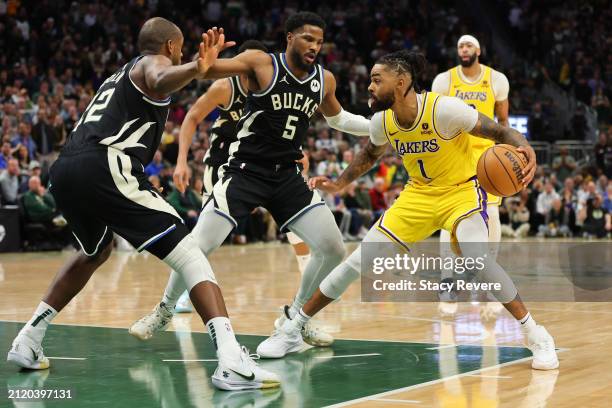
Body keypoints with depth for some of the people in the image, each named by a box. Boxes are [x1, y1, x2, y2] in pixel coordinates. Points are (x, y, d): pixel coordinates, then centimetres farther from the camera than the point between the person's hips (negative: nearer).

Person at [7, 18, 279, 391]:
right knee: (188, 253, -10)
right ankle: (232, 361, -26)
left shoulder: (119, 76, 35)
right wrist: (197, 69, -36)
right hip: (104, 167, -8)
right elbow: (161, 82, -16)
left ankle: (28, 341, 35)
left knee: (96, 253, 35)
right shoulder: (153, 63, 11)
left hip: (64, 170, 9)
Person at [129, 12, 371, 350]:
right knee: (197, 247, -11)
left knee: (333, 249, -6)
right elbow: (205, 69, -20)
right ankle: (164, 312, 15)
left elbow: (336, 118, 26)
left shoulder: (325, 80, 5)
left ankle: (294, 317, 15)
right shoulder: (261, 63, -10)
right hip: (245, 171, -4)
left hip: (287, 176, 5)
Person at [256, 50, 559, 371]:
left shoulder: (444, 109, -26)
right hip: (418, 195, 5)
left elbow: (501, 132, -20)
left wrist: (524, 147, -40)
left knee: (478, 258, -33)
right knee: (358, 260, -2)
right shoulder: (381, 121, -8)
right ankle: (291, 330, 12)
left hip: (460, 191, -5)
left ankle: (536, 336, -15)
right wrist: (339, 184, 4)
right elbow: (370, 155, 16)